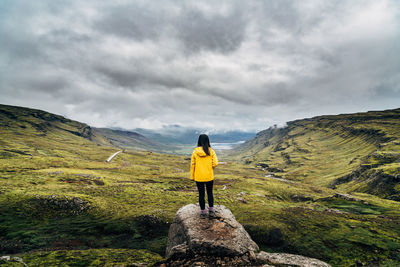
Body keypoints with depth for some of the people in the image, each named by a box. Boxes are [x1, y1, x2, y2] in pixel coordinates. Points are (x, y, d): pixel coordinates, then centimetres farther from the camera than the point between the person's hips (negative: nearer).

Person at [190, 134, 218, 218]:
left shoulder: (195, 151, -7)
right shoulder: (211, 151, -8)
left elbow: (192, 164, -3)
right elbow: (215, 163, -12)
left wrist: (192, 176, 6)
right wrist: (210, 168, 9)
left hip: (198, 177, 0)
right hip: (209, 176, 0)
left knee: (201, 194, 11)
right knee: (210, 193, 18)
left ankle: (203, 212, 20)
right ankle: (211, 211, 24)